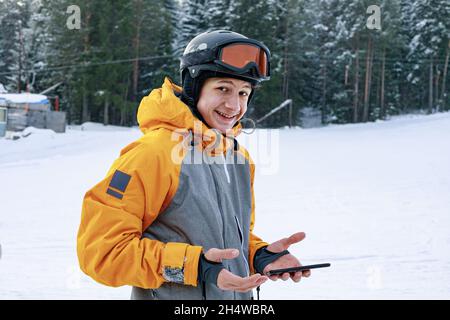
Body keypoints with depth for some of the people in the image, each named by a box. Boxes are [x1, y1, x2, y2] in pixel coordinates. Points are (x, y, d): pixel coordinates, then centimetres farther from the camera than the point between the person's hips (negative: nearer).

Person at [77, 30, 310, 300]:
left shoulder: (240, 158, 4)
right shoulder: (153, 153, -19)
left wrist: (261, 256, -4)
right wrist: (192, 267, -27)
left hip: (239, 293, 7)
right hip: (168, 296, -7)